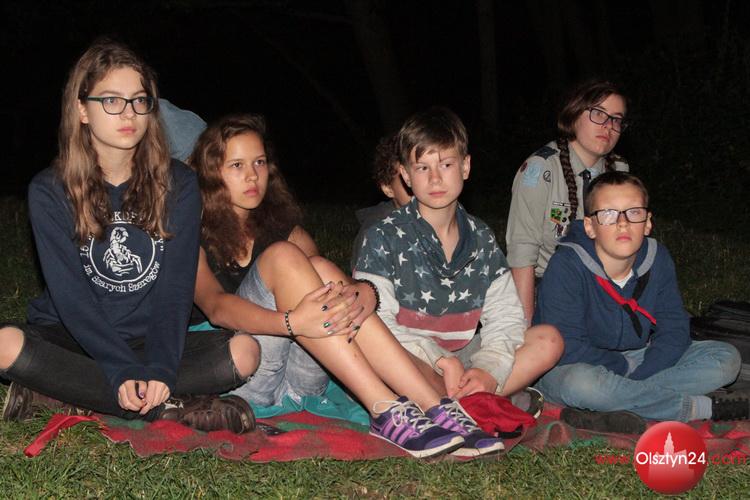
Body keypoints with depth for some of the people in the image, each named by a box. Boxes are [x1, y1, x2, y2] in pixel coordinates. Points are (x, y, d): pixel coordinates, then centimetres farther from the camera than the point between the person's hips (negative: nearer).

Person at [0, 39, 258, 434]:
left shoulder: (177, 184, -1)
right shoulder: (49, 191, -5)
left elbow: (176, 287, -8)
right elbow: (70, 294, -14)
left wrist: (159, 368, -24)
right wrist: (123, 372, -27)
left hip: (147, 340, 2)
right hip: (73, 339, -1)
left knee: (244, 351, -23)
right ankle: (169, 409, -27)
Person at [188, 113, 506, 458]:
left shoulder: (281, 227, 19)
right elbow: (214, 306, -18)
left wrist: (365, 294, -23)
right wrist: (292, 322, -36)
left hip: (299, 380, 4)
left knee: (322, 270, -21)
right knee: (283, 257, -23)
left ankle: (435, 407, -31)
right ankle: (386, 410, -34)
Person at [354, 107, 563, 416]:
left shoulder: (481, 238, 9)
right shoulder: (386, 237, -5)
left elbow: (505, 316, 3)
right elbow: (376, 322, -16)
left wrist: (490, 370, -18)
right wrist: (441, 360, -24)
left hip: (463, 358, 5)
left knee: (549, 341, -9)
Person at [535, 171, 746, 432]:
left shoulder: (657, 259, -4)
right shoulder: (566, 266, -20)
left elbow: (675, 331, -4)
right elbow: (566, 348, -25)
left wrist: (638, 375, -20)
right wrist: (627, 368, -17)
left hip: (637, 363, 6)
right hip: (577, 367, -6)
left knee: (726, 358, -8)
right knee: (580, 382, -42)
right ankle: (702, 407, -22)